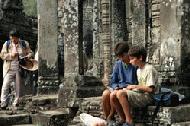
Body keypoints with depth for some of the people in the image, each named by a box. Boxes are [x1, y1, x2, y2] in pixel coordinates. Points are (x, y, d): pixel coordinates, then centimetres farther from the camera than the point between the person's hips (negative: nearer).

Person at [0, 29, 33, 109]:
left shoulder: (24, 44, 7)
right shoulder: (7, 44, 6)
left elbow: (30, 52, 12)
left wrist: (28, 56, -11)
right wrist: (10, 55, -14)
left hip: (20, 68, 1)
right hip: (9, 68, -1)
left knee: (19, 86, 4)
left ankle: (16, 103, 14)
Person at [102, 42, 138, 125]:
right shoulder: (118, 64, 9)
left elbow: (136, 83, -10)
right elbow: (113, 81, 11)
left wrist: (121, 86, -17)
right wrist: (116, 87, -12)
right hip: (118, 87, 5)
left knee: (113, 94, -32)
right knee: (105, 94, -25)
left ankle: (111, 116, -9)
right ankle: (107, 119, -14)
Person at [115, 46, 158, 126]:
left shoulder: (149, 69, -11)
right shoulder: (138, 70, 18)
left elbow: (150, 89, -18)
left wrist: (135, 86, -12)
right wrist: (132, 88, 4)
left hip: (147, 97, -9)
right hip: (140, 95, 9)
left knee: (121, 93, -28)